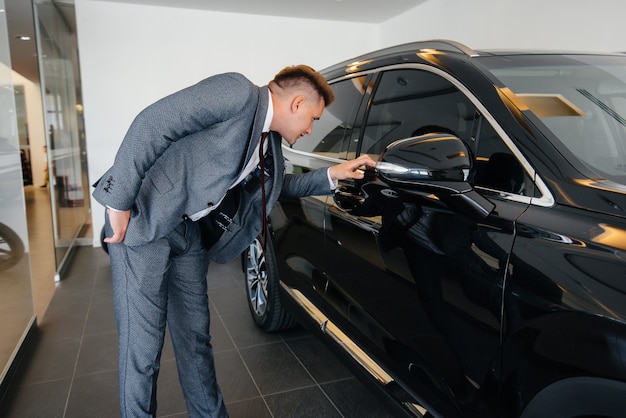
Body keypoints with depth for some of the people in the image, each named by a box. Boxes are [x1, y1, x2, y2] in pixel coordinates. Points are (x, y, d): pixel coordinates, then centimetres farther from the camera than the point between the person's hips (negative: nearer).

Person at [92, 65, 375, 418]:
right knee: (142, 348, 0)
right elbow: (151, 123, -23)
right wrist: (120, 200, -23)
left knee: (196, 338, 15)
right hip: (141, 220, -8)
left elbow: (279, 185, 27)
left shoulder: (270, 144, 11)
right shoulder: (238, 92, -17)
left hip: (189, 232, 8)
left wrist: (332, 175, 16)